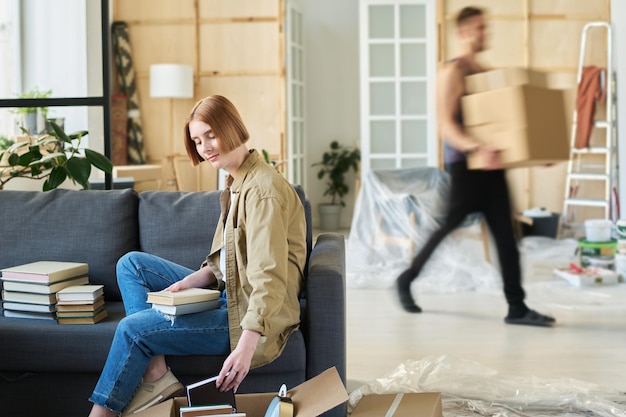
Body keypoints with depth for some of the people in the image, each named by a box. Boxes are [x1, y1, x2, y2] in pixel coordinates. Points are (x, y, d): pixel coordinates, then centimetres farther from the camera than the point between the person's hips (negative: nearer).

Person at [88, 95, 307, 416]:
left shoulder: (263, 189, -20)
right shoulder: (236, 183, 11)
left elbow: (269, 278, -28)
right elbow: (222, 262, 13)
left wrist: (245, 347, -36)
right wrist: (189, 282, -6)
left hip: (254, 317, -10)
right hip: (229, 295, 11)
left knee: (131, 328, -16)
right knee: (131, 264, 7)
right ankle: (155, 376, -7)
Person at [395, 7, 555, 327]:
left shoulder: (487, 72, 17)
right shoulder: (452, 71, -8)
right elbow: (446, 124, -17)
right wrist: (476, 149, -33)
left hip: (491, 165, 7)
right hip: (465, 164, -7)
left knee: (506, 235, 1)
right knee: (449, 228, 2)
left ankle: (516, 307, 2)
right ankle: (406, 280, 22)